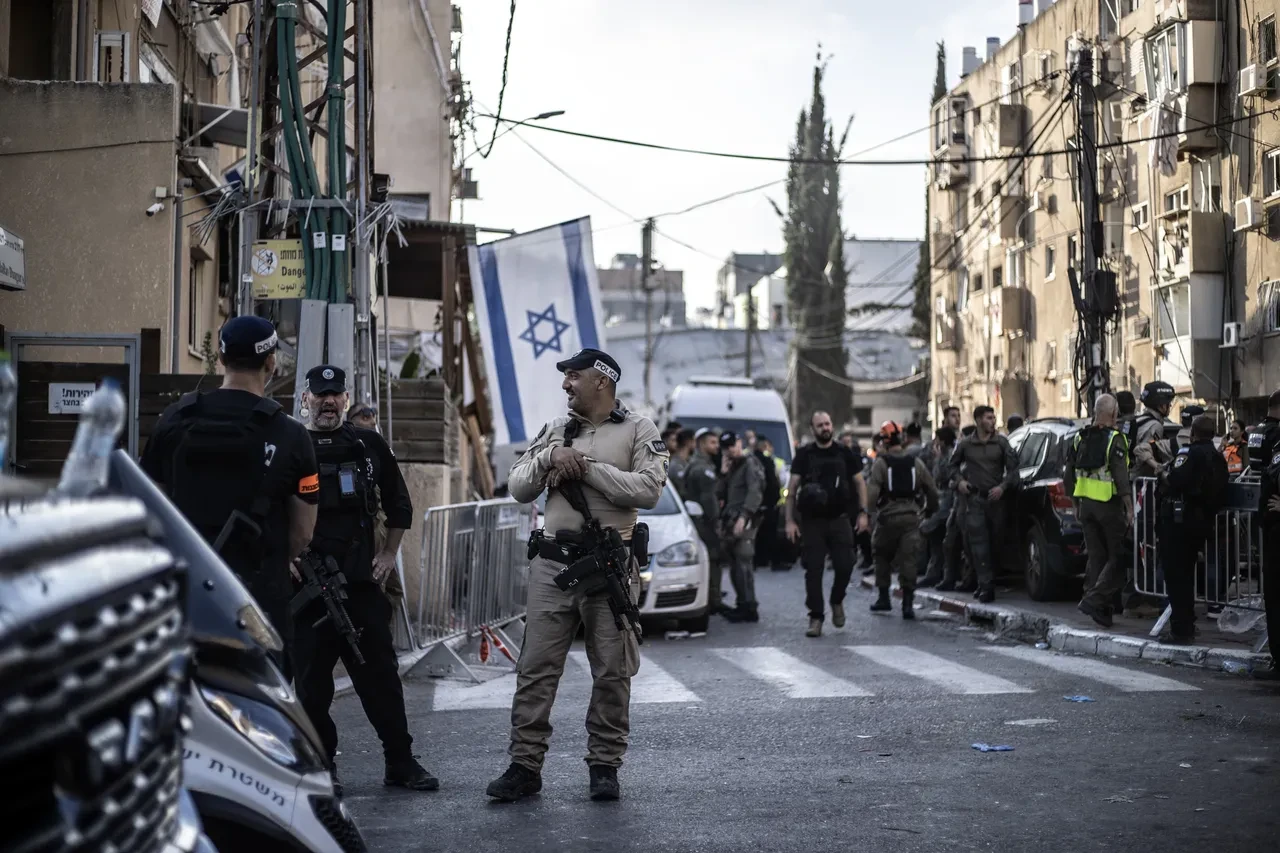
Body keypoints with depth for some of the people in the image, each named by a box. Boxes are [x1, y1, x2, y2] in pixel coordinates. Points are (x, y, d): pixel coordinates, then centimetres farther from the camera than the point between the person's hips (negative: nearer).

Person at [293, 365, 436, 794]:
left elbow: (399, 506, 20)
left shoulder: (369, 445, 11)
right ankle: (320, 765, 13)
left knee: (380, 673, 2)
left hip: (362, 580, 2)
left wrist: (388, 554, 12)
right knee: (312, 681, 2)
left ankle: (401, 763, 8)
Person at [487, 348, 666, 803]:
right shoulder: (554, 430, 15)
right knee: (536, 668, 1)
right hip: (553, 562, 4)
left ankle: (604, 765, 14)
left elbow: (648, 489, -14)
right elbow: (518, 488, 10)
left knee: (612, 673, 3)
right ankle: (525, 765, 5)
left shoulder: (638, 430, 1)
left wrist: (586, 467, -13)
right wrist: (550, 457, -8)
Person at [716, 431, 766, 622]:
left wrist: (743, 516, -26)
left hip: (744, 521, -9)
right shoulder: (732, 466, 22)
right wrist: (723, 474, 6)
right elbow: (720, 494, 20)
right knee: (734, 564, 10)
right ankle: (742, 605, 17)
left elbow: (755, 492, -17)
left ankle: (749, 608, -16)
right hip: (730, 520, 9)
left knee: (743, 563, -14)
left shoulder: (750, 464, -5)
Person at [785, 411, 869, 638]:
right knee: (813, 570, -3)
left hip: (840, 519, 1)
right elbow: (792, 489, 2)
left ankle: (837, 601, 23)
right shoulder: (804, 456, 4)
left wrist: (862, 512, 3)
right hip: (812, 521, -1)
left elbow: (860, 483, 13)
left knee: (845, 566, -6)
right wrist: (790, 520, -6)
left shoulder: (845, 454, 8)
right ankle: (816, 617, 3)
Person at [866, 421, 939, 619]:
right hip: (911, 517, 2)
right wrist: (930, 510, 23)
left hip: (888, 516, -2)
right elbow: (932, 490, 9)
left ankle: (884, 598, 20)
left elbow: (872, 492, -16)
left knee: (883, 557, 17)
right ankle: (908, 604, -6)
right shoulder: (916, 462, 6)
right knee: (908, 560, 1)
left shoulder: (881, 463, -6)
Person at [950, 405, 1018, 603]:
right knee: (979, 543, -11)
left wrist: (1003, 486, -9)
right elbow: (954, 464, 19)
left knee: (995, 542, 6)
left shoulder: (1001, 443, 4)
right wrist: (959, 480, 2)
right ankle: (986, 586, -14)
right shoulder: (966, 445, 5)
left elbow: (1012, 468, 4)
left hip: (995, 498, 1)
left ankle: (986, 583, 21)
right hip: (974, 499, -1)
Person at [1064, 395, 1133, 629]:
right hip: (1109, 504, -7)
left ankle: (1100, 609, 13)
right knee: (1117, 557, 0)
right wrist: (1129, 508, -15)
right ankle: (1095, 599, -13)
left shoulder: (1080, 439, 9)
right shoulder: (1115, 439, -12)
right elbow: (1121, 477, -18)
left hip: (1086, 503, 7)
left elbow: (1068, 476, 13)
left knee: (1096, 557, 13)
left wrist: (1076, 503, 22)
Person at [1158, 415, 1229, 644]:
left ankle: (1181, 629, -7)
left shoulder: (1189, 452, -12)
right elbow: (1221, 492, 15)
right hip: (1203, 520, 8)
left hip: (1177, 519, -8)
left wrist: (1164, 474, -4)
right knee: (1186, 573, 20)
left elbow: (1175, 480, -24)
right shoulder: (1218, 458, 14)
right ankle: (1188, 625, 27)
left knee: (1175, 574, -4)